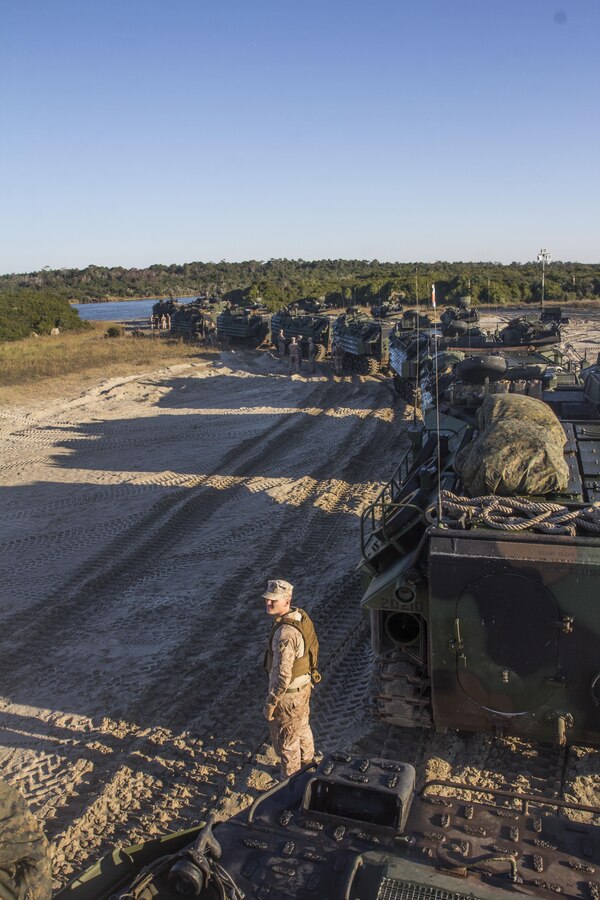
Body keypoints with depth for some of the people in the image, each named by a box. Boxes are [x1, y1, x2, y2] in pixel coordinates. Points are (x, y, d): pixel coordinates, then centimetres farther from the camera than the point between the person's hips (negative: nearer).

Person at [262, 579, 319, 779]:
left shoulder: (285, 633, -35)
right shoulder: (301, 616, -5)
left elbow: (282, 674, -30)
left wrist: (270, 703, -18)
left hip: (289, 693, -9)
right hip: (303, 684, 9)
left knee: (285, 739, 12)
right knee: (302, 728, 30)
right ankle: (307, 765, 52)